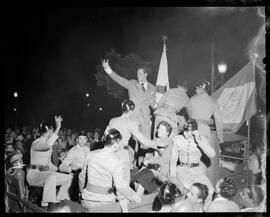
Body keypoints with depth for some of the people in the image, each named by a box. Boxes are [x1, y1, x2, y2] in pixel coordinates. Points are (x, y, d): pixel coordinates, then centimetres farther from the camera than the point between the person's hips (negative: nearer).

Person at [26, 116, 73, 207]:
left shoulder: (47, 142, 16)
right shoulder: (36, 143, -11)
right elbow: (47, 145, -36)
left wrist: (58, 170, 7)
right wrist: (58, 127, -36)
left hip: (46, 173, 9)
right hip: (34, 174, -9)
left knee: (69, 177, -2)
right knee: (51, 176, -38)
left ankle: (57, 201, 3)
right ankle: (45, 206, -35)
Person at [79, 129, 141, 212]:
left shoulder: (91, 154, -2)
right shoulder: (117, 162, -17)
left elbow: (82, 176, 9)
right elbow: (120, 186, -26)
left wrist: (82, 191, 24)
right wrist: (133, 195, -12)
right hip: (104, 203, -5)